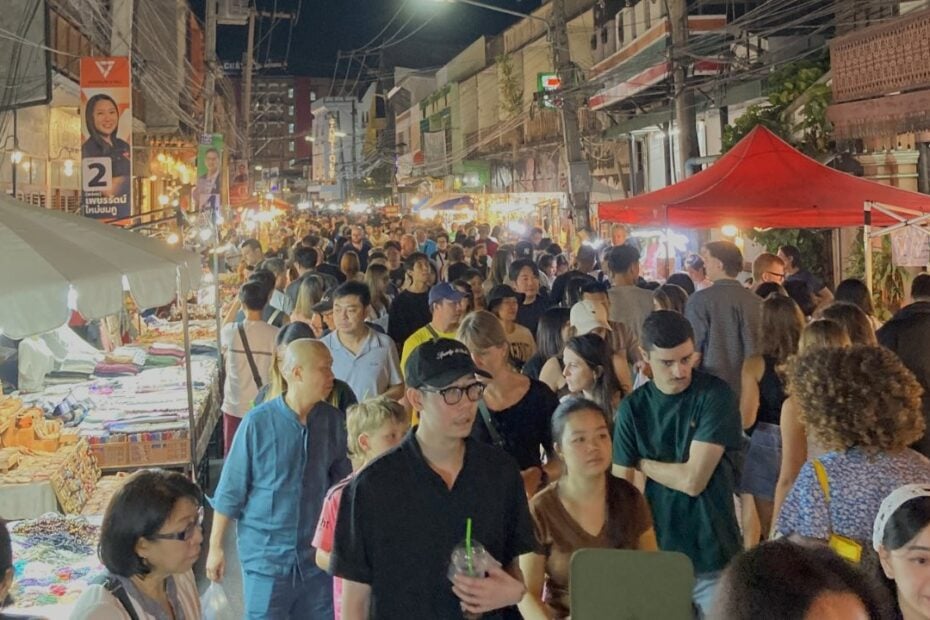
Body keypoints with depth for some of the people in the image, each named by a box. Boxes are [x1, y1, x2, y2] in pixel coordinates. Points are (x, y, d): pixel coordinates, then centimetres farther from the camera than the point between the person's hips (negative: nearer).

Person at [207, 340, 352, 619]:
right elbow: (231, 490, -7)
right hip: (266, 554, -3)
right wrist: (216, 546, -3)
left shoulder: (334, 421, -3)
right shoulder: (258, 422, -14)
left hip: (317, 555, 3)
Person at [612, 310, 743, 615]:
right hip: (655, 554, 2)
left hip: (713, 557, -2)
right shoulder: (633, 408, 0)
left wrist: (641, 462, -2)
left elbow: (693, 480, -14)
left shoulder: (716, 395, -8)